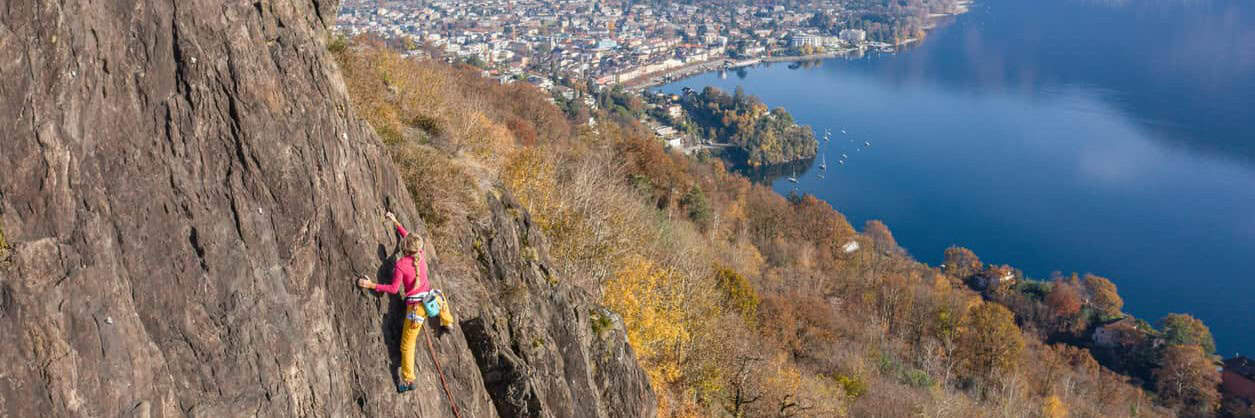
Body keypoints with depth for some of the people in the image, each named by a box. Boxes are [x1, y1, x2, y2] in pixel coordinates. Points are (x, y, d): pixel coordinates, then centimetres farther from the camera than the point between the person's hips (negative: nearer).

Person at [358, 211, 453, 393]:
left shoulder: (400, 264, -16)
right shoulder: (421, 255, -1)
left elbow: (394, 288, -13)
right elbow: (409, 237, 16)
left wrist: (371, 285, -10)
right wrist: (395, 222, 24)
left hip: (414, 306, -5)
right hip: (430, 300, 5)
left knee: (407, 344, 5)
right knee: (440, 296, 43)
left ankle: (408, 380, 6)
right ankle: (447, 322, 62)